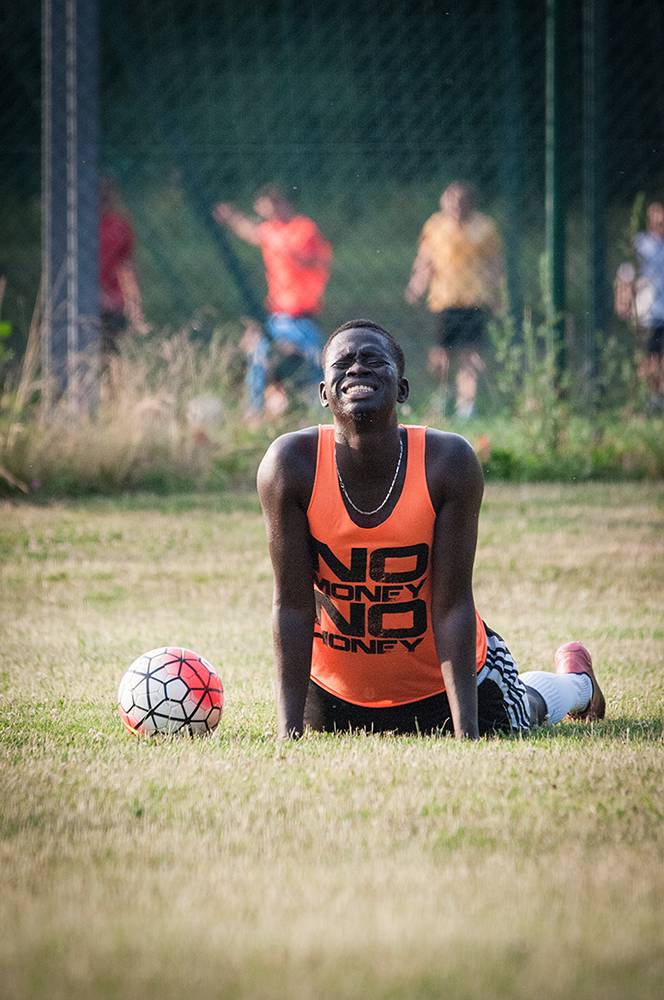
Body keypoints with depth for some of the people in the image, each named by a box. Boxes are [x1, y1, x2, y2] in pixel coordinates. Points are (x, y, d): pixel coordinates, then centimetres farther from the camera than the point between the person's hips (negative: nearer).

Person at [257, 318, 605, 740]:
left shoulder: (449, 462, -27)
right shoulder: (292, 464, -26)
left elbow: (452, 605, -24)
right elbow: (292, 604, -22)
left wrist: (467, 733, -30)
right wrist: (288, 732, -25)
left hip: (443, 674, -1)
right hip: (335, 686, 1)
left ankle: (576, 680, 62)